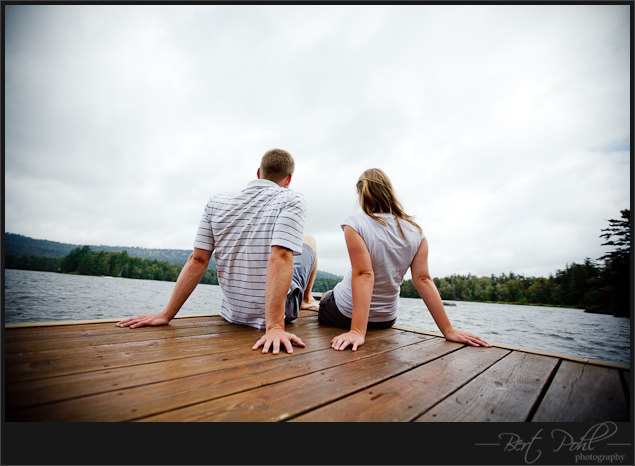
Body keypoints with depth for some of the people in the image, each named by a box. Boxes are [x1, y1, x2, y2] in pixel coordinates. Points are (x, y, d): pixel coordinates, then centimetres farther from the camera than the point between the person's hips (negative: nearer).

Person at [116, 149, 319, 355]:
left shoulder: (216, 203, -3)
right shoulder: (291, 200, -15)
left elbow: (197, 261, -6)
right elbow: (280, 259, -29)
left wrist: (166, 315, 0)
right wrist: (274, 326, -30)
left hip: (233, 312, 4)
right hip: (277, 311, -4)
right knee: (309, 240, 20)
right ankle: (307, 300, 42)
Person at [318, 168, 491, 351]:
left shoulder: (355, 223, -21)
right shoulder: (416, 232, -7)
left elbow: (364, 275, -28)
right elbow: (423, 279, -12)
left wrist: (357, 331, -29)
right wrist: (448, 330, -8)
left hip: (345, 314, -4)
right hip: (386, 319, 5)